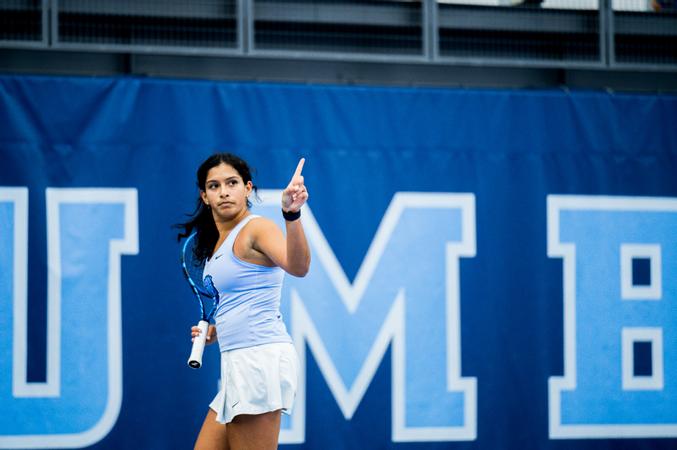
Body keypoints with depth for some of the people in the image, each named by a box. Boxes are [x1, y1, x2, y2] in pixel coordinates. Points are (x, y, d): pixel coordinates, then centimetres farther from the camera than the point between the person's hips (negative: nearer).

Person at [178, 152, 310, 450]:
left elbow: (298, 267, -30)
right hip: (237, 364, 9)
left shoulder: (257, 229, -9)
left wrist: (292, 214, -45)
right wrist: (213, 332, 14)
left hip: (261, 357, -9)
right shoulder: (218, 242, 17)